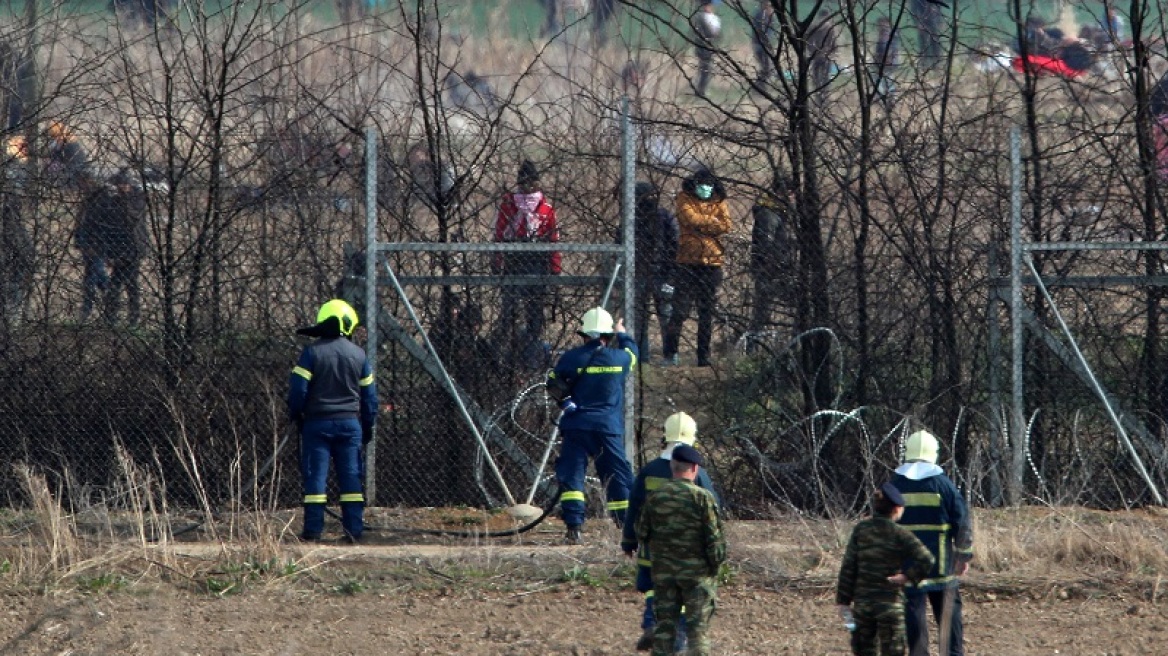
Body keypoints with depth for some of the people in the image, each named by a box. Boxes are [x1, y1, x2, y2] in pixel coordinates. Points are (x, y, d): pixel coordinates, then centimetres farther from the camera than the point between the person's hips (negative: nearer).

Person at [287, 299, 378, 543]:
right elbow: (369, 395, 9)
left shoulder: (311, 352, -7)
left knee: (315, 477, 0)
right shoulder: (358, 355, 4)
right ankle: (354, 530, 3)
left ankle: (313, 530, -4)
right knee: (351, 477, 6)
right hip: (350, 423, 3)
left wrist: (295, 416, 8)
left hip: (317, 422, -3)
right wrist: (369, 427, 19)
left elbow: (297, 389, -9)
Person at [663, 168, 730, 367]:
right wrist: (713, 222, -5)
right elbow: (690, 218, -15)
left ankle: (704, 357, 11)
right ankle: (670, 353, 1)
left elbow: (726, 226, -5)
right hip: (688, 261, -3)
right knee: (681, 309, -7)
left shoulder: (719, 201, 9)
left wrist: (700, 224, -11)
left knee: (707, 313, 6)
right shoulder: (685, 199, 3)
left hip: (712, 262, 3)